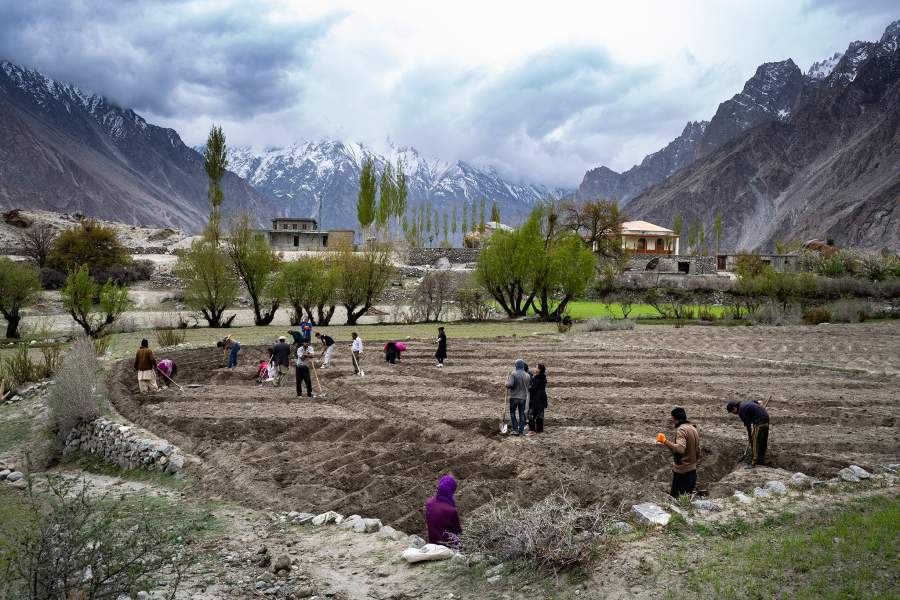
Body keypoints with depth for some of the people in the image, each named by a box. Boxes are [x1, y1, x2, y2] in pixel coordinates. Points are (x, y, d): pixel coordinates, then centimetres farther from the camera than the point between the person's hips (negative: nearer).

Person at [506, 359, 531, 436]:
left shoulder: (513, 374, -13)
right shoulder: (527, 375, 1)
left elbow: (509, 385, -21)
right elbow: (529, 385, 7)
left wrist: (507, 383, 0)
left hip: (514, 397, -3)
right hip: (523, 397, 3)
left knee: (512, 412, 11)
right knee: (522, 414, 10)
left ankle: (515, 429, 3)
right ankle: (521, 430, 10)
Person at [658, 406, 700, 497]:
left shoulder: (681, 429, -16)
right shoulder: (693, 428, 12)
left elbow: (680, 448, -32)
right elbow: (698, 452, 17)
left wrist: (665, 442, -32)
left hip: (682, 472, -9)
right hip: (692, 471, 9)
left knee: (676, 498, -3)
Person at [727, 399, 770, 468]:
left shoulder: (741, 411, -11)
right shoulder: (745, 404, 16)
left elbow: (748, 424, -8)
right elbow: (754, 401, 36)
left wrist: (750, 437, 1)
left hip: (759, 423, -10)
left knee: (754, 443, -7)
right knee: (763, 443, 13)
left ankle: (753, 463, -7)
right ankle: (761, 461, 19)